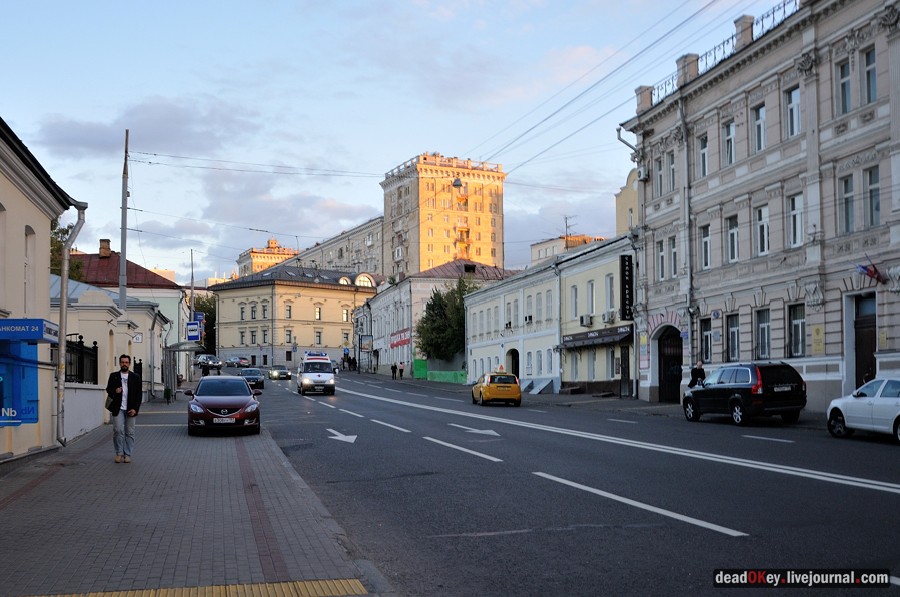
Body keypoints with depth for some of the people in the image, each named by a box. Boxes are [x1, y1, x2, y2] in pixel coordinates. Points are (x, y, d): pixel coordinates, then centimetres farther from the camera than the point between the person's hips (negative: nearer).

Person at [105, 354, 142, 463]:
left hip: (130, 409, 0)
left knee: (129, 432, 2)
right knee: (118, 430, -8)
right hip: (118, 408, 0)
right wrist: (115, 391, -11)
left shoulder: (135, 377, 8)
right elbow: (108, 389, 12)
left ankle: (127, 454, 8)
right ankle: (119, 453, 3)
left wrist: (135, 409, -5)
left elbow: (139, 394, 6)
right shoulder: (113, 376, 9)